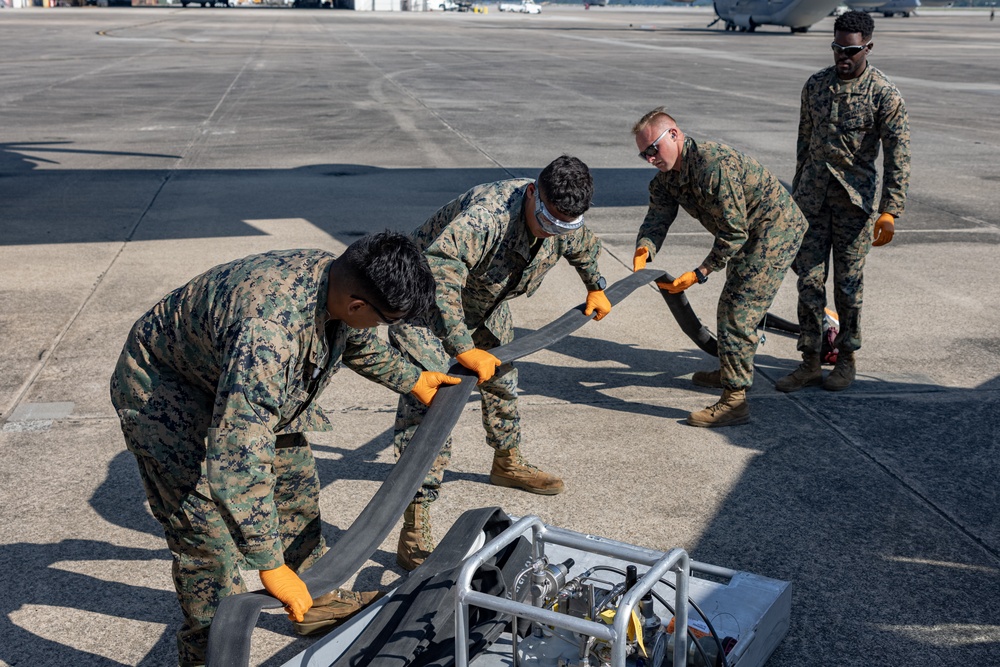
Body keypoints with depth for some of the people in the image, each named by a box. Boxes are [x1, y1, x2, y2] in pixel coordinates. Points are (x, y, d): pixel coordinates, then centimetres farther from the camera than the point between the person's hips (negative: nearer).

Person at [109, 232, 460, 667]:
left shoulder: (338, 279, -17)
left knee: (295, 481, 15)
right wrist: (270, 565, -39)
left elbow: (359, 343, 10)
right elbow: (235, 460, -44)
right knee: (208, 533, -9)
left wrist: (413, 380, 24)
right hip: (161, 392, -8)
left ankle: (318, 601, 35)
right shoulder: (269, 329, -45)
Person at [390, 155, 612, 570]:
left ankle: (508, 464, 50)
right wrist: (463, 348, -54)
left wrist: (596, 289, 27)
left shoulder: (566, 226, -13)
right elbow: (436, 274, -50)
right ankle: (415, 528, -20)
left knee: (502, 378, 22)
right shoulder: (485, 216, -41)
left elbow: (585, 247, 13)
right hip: (429, 300, -8)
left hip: (485, 302, 8)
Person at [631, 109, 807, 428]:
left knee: (739, 313, -14)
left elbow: (733, 233, -26)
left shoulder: (713, 165, -30)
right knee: (730, 306, 23)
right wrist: (643, 250, -32)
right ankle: (730, 372, 43)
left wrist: (700, 273, -23)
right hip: (751, 234, 10)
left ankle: (734, 401, -11)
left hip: (776, 230, -10)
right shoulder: (666, 177, 1)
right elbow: (657, 217, -11)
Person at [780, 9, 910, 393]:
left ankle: (847, 360, 20)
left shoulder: (884, 95, -10)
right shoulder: (815, 85, 5)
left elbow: (897, 156, -11)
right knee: (809, 279, 1)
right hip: (813, 197, 4)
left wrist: (889, 211, -17)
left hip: (854, 199, -4)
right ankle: (810, 363, 9)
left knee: (848, 282, 5)